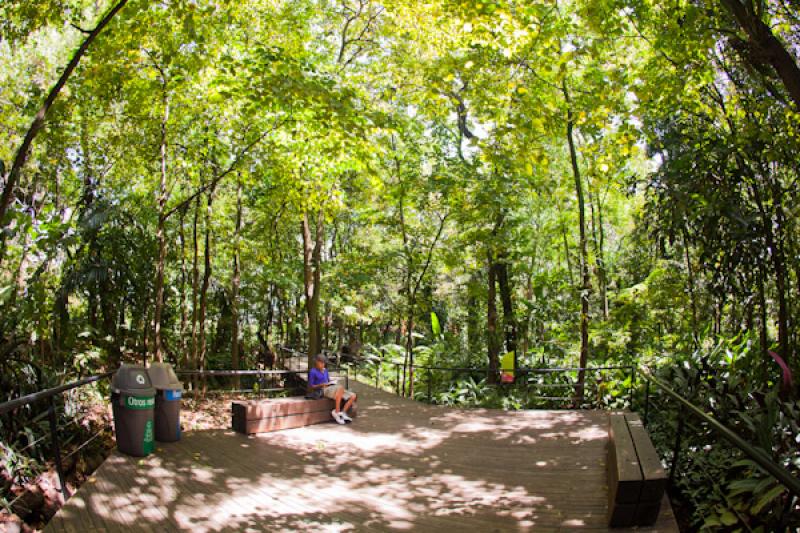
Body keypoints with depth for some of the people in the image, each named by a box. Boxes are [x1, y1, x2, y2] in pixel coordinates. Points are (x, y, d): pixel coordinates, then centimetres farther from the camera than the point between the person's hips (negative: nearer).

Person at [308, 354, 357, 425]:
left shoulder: (325, 370, 20)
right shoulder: (313, 372, -1)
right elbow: (310, 387, -3)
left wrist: (333, 383, 5)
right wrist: (322, 385, -15)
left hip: (331, 388, 8)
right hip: (323, 391, -8)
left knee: (353, 396, -9)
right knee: (340, 388, -38)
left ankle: (343, 413, -17)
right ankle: (337, 412, -33)